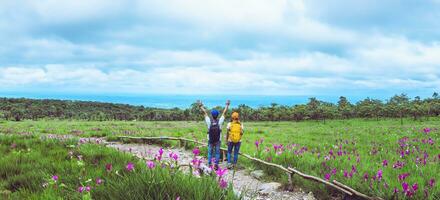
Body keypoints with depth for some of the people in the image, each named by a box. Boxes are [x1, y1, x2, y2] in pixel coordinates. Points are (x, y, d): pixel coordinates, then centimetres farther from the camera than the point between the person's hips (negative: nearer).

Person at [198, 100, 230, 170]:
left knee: (210, 153, 12)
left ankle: (209, 165, 13)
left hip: (210, 141, 0)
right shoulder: (219, 121, -14)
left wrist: (201, 106, 4)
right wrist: (227, 105, 5)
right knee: (217, 153, 10)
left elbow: (205, 113, -5)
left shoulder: (209, 121, -14)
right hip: (218, 141, 0)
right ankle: (216, 164, 5)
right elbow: (224, 113, -5)